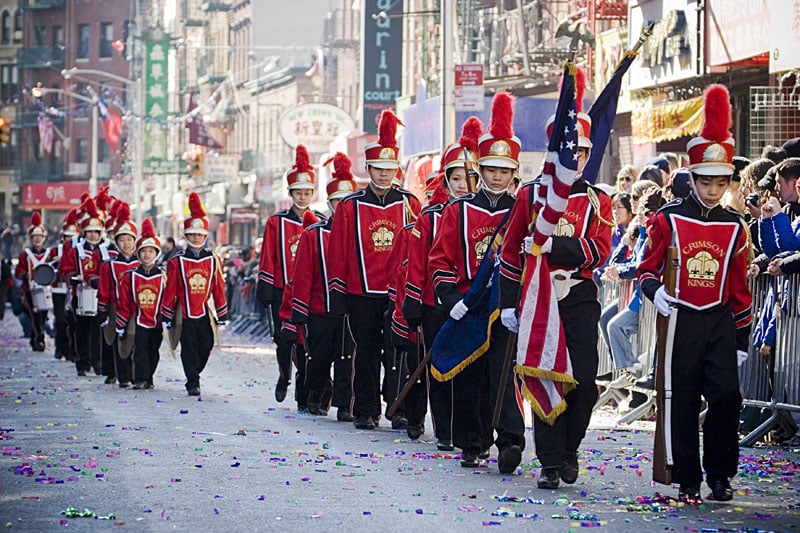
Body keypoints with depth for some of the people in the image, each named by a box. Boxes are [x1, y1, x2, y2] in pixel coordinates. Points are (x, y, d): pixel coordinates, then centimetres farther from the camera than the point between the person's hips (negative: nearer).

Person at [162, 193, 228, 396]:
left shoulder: (213, 260, 4)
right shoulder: (177, 262, -3)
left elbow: (219, 289, 8)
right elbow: (170, 290, -1)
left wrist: (222, 315, 8)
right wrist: (166, 317, -2)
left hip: (205, 314, 3)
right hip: (185, 315, -3)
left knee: (205, 347, 6)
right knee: (189, 349, -2)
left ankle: (194, 374, 29)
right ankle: (192, 383, 5)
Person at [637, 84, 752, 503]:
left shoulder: (734, 226, 6)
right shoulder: (668, 218, -1)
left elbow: (739, 287, 11)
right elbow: (648, 268, 3)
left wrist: (742, 338, 9)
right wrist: (654, 290, -20)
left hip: (720, 323, 2)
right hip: (681, 322, -2)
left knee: (726, 397, -9)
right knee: (683, 402, 1)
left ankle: (720, 474, 7)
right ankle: (688, 482, 11)